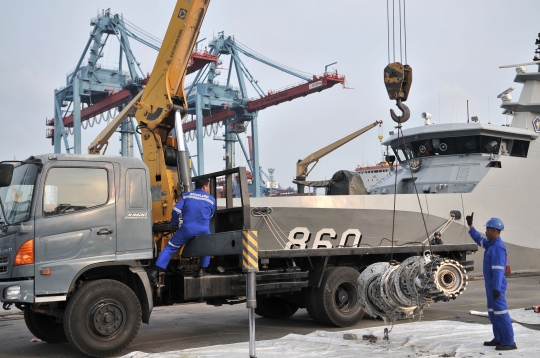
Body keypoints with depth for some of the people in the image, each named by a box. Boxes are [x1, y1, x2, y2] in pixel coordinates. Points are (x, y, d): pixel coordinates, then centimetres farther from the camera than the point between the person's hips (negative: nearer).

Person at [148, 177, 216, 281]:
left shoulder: (186, 195, 14)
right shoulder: (211, 199, 15)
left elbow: (176, 210, 4)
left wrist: (174, 223, 20)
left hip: (187, 228, 0)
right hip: (203, 230, 0)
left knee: (170, 248, 9)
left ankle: (155, 271, -1)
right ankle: (202, 270, 23)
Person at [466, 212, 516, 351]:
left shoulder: (498, 247, -20)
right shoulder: (491, 244, 10)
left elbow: (498, 269, -25)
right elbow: (479, 240, 30)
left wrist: (496, 288, -28)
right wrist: (470, 225, 28)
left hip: (496, 285, -11)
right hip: (491, 284, 11)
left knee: (500, 312, -8)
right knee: (492, 312, 15)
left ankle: (509, 342, -5)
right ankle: (499, 339, 22)